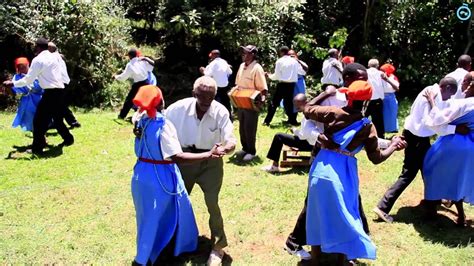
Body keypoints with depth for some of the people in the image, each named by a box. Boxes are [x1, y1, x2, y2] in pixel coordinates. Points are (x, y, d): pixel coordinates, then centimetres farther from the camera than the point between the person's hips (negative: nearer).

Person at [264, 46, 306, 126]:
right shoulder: (294, 61, 6)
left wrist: (269, 75, 12)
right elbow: (303, 72, 13)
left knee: (274, 102, 4)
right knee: (289, 102, 16)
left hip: (282, 84, -3)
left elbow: (277, 76, -6)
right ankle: (292, 120, 16)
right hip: (292, 84, 4)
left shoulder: (279, 61, -5)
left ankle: (267, 121, 4)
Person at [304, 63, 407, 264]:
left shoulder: (333, 113, -6)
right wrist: (394, 146, 19)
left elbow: (307, 110, 5)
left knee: (317, 216, 15)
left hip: (322, 168, 1)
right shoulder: (368, 127, -4)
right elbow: (377, 158, 2)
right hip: (345, 173, -1)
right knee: (343, 219, 16)